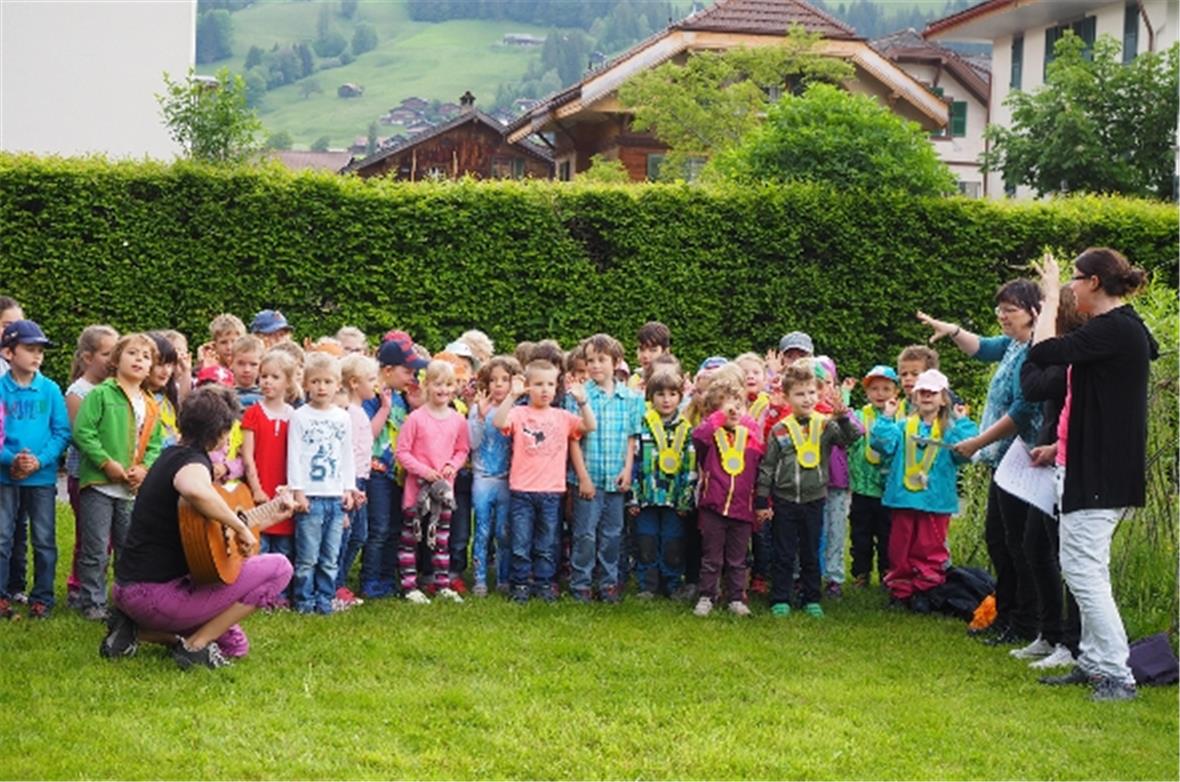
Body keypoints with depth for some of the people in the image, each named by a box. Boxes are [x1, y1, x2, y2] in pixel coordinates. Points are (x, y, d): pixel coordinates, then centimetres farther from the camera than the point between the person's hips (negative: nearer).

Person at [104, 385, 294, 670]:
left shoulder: (172, 455, 16)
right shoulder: (192, 462, -15)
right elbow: (195, 490, -44)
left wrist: (273, 515, 30)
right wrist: (241, 526, -29)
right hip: (155, 594, -10)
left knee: (235, 644, 25)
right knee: (279, 568, -10)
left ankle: (136, 630, 11)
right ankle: (195, 646, -7)